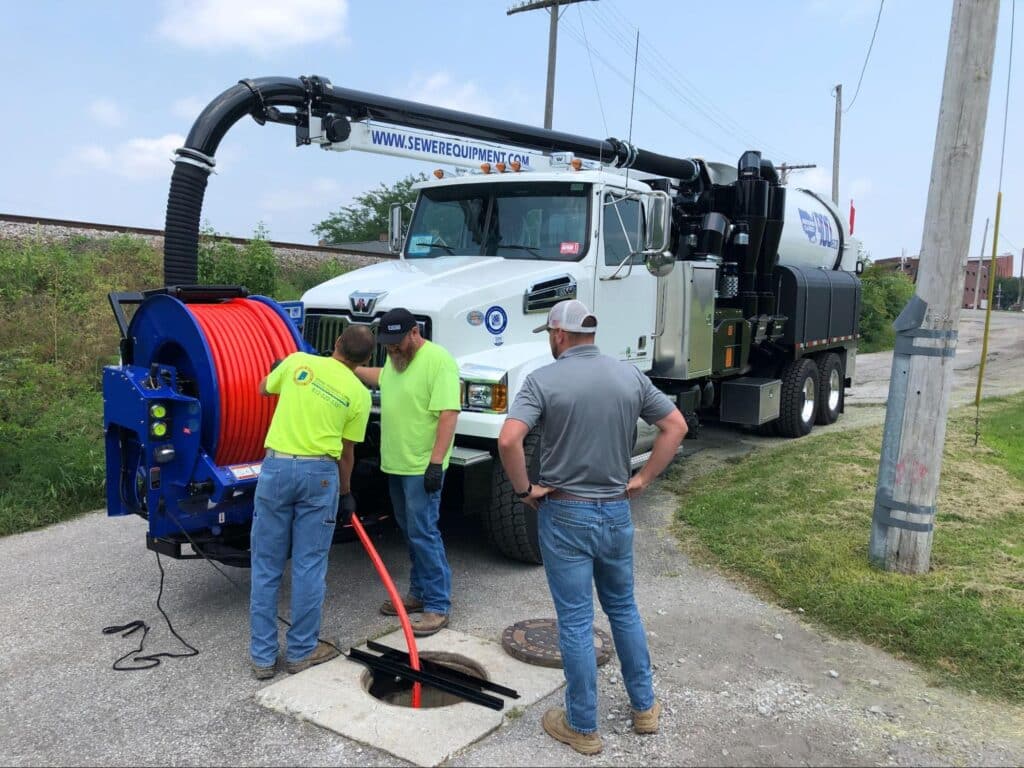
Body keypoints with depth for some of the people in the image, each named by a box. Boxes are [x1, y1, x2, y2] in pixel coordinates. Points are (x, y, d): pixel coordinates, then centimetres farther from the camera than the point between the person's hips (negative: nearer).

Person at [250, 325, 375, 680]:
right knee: (309, 567, 8)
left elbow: (264, 388, 24)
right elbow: (346, 452, 8)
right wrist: (345, 492, 22)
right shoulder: (358, 393, 2)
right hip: (320, 473, -1)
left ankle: (263, 656, 16)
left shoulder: (298, 361, 5)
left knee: (266, 566, 9)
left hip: (276, 467, 2)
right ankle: (301, 651, 18)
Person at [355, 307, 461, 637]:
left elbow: (448, 414, -23)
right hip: (395, 463, 9)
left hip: (422, 467, -9)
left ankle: (438, 606, 2)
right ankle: (419, 593, 28)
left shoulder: (438, 360, -18)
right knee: (410, 532, 16)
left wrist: (436, 462, -26)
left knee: (423, 533, -7)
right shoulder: (396, 357, 10)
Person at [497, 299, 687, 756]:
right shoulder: (630, 376, 1)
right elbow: (676, 426, 5)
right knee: (624, 609, 21)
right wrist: (643, 479, 7)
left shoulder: (544, 380, -12)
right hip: (616, 511, 4)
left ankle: (582, 727, 17)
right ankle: (644, 707, 32)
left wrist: (524, 489, -9)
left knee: (575, 622, 5)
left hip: (565, 514, -4)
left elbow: (508, 440, -24)